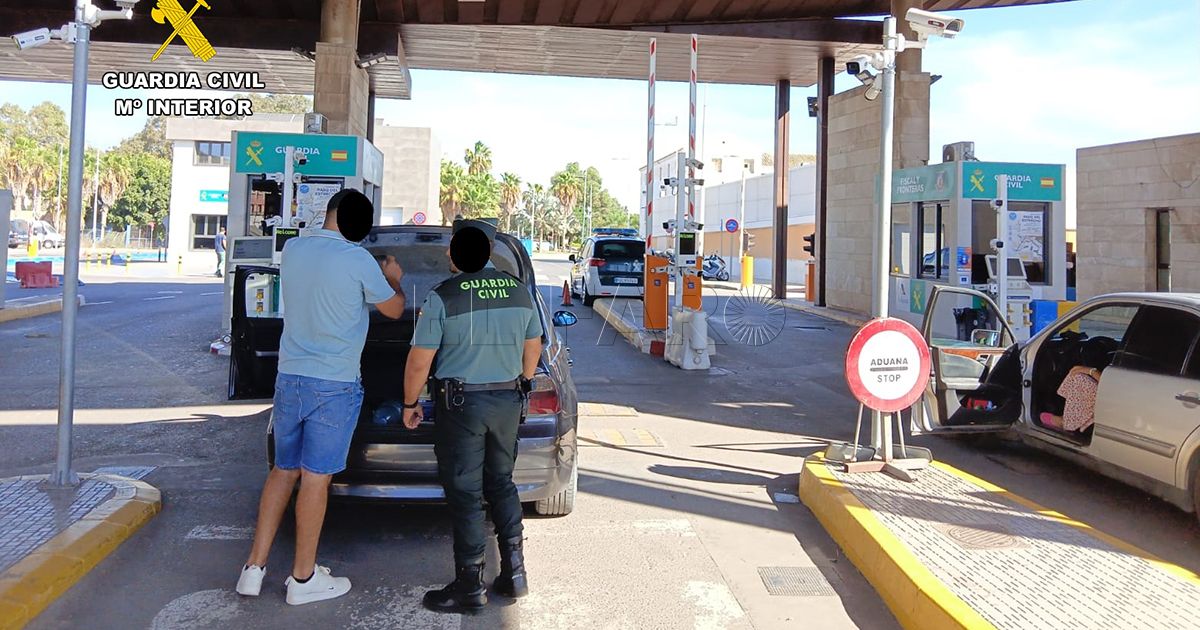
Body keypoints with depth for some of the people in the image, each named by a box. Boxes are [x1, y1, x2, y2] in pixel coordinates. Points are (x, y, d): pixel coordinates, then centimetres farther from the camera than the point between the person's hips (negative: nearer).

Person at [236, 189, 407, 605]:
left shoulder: (292, 249, 4)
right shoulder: (358, 261, -13)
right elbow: (394, 310, 1)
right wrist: (392, 280, 21)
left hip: (289, 377, 5)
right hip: (334, 386, -5)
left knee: (283, 470, 16)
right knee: (315, 477, 3)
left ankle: (254, 569, 18)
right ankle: (303, 578, 14)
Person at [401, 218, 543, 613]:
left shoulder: (443, 297, -13)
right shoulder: (519, 291, 3)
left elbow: (419, 361, -12)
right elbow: (533, 349, 12)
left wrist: (410, 403, 2)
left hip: (461, 404, -5)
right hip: (508, 400, 5)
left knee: (464, 495, 3)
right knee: (501, 483, 18)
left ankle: (469, 587, 10)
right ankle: (514, 573, 21)